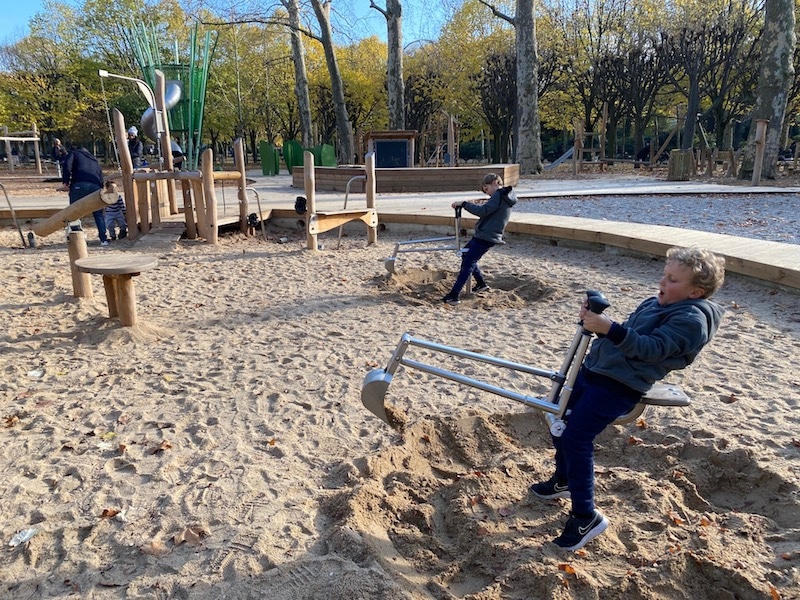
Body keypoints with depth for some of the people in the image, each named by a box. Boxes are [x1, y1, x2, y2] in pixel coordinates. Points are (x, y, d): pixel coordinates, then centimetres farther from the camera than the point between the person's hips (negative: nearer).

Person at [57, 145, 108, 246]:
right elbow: (101, 180, 28)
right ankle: (103, 239, 7)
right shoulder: (94, 161, 35)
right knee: (98, 214, 12)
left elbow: (66, 166, 2)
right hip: (95, 186, 3)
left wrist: (65, 183, 4)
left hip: (79, 185, -3)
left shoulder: (73, 153, 23)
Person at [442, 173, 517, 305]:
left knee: (468, 263, -11)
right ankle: (481, 284, 27)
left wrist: (463, 203, -19)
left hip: (485, 237, -10)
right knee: (466, 254, 22)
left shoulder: (499, 195, -14)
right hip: (484, 235, 10)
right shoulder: (504, 196, 17)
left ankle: (454, 296, -12)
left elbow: (483, 211, -24)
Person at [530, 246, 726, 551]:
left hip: (620, 386, -9)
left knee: (575, 438, -14)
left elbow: (651, 348, -24)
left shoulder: (692, 319, -13)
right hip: (594, 369, 9)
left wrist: (609, 328, -35)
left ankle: (586, 516, 0)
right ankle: (564, 481, 39)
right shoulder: (653, 303, 13)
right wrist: (598, 322, -3)